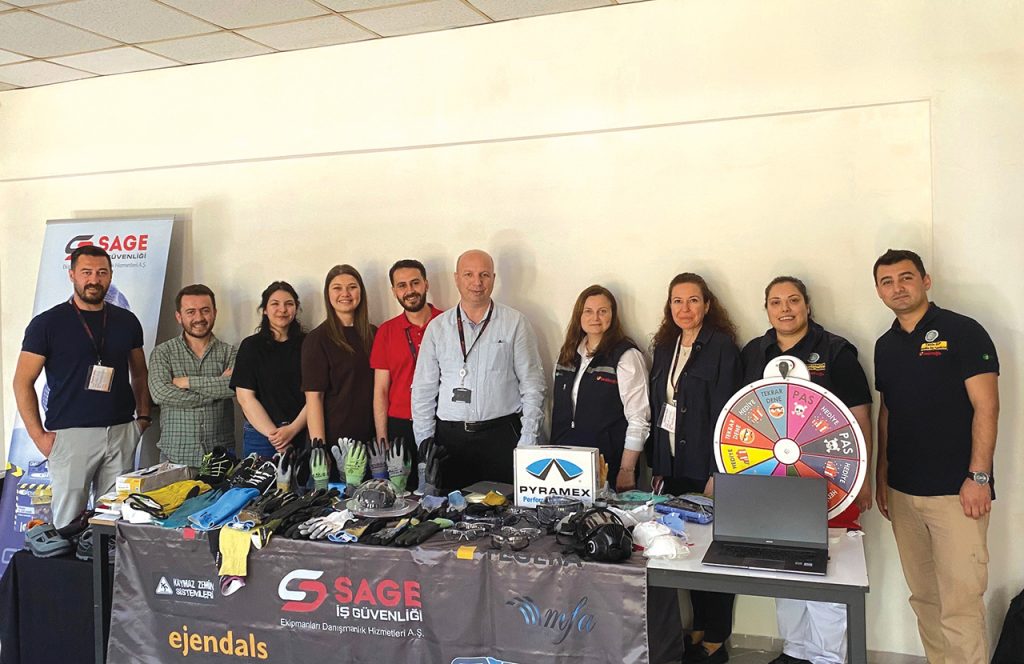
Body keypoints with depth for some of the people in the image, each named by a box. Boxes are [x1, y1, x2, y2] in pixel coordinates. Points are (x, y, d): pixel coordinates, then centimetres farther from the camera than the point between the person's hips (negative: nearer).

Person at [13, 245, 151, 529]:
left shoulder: (126, 321, 9)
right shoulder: (47, 324, -1)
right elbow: (23, 382, 0)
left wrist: (143, 415, 7)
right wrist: (38, 436, -6)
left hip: (122, 432, 3)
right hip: (70, 434, -3)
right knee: (68, 521, 1)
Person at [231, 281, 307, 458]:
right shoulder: (251, 346, 3)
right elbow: (245, 397, -3)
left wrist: (293, 430, -13)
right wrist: (274, 435, -12)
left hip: (302, 434, 1)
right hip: (261, 434, -1)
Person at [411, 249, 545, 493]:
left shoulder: (515, 323, 2)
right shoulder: (437, 327, 7)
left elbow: (532, 385, 1)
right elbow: (423, 391, 9)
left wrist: (527, 442, -4)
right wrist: (425, 444, 4)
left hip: (502, 435, -1)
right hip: (450, 436, 2)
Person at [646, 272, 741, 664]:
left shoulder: (722, 346, -8)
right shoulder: (664, 348, 11)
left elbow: (725, 412, -12)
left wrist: (717, 473, -16)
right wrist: (655, 467, 12)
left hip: (706, 469, -6)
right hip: (673, 468, 6)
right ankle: (698, 630, 25)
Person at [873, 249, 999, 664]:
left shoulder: (962, 331, -6)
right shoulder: (885, 345, 12)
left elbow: (986, 407, -10)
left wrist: (978, 477, -15)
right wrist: (881, 474, 15)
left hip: (955, 490, -6)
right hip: (903, 490, 6)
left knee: (961, 602, -5)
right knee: (923, 595, 13)